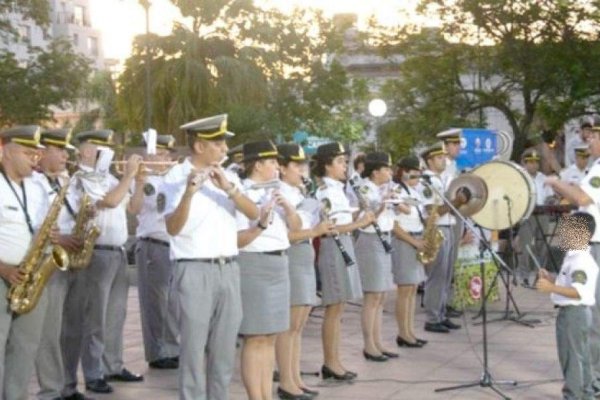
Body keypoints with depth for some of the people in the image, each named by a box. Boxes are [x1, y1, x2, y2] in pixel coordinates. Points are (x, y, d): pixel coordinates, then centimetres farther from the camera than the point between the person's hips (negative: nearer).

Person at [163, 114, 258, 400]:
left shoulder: (228, 176, 11)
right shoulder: (177, 177, -6)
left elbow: (253, 213, -3)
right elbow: (173, 228, -17)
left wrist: (229, 188, -18)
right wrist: (189, 192, -32)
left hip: (229, 270, 5)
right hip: (195, 272, -5)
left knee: (224, 351, 11)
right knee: (193, 350, -2)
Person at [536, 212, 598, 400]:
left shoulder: (581, 261, -21)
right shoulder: (573, 257, 13)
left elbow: (579, 291, -33)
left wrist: (552, 288, -41)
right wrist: (551, 279, 11)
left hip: (573, 313, -11)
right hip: (573, 313, 11)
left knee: (571, 358, -4)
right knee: (581, 357, 18)